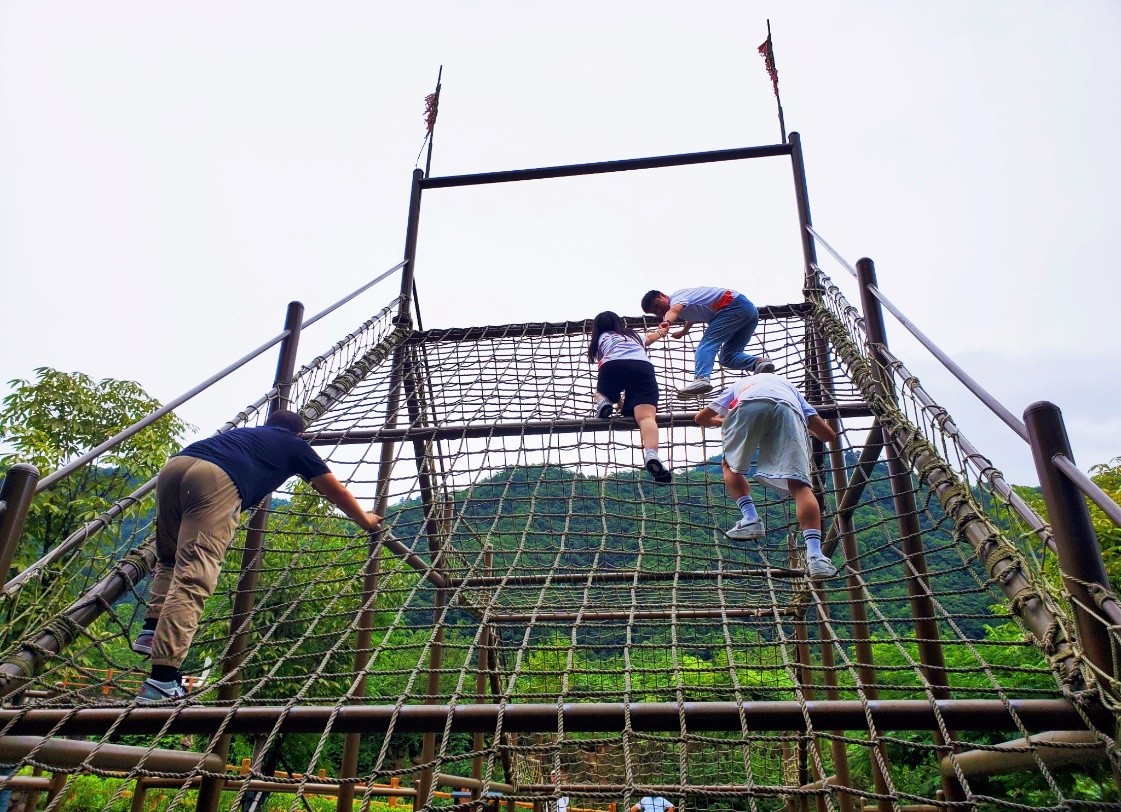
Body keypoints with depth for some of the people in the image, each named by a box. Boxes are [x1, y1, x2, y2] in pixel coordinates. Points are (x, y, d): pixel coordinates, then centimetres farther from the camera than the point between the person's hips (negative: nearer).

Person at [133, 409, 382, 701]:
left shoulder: (245, 433, 40)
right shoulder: (295, 445, 28)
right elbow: (337, 492, 37)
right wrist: (365, 520, 53)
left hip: (174, 466, 6)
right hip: (216, 478, -6)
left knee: (169, 560, 27)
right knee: (192, 578, -12)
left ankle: (152, 631, 10)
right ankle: (161, 681, -20)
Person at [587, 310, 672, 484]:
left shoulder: (600, 339, 34)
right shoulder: (634, 335, 43)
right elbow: (651, 336, 65)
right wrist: (661, 331, 89)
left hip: (613, 366, -1)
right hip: (643, 367, 1)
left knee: (601, 393, 31)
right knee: (646, 416, -19)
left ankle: (603, 402, -4)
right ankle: (651, 455, -46)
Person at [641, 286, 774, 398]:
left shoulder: (676, 297, -5)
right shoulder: (684, 312, 23)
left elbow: (674, 310, -31)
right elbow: (692, 318, 47)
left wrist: (667, 322, -51)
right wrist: (683, 331, 65)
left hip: (735, 306, -10)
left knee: (706, 344, -21)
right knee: (728, 357, 6)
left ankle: (701, 379, -41)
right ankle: (759, 362, -16)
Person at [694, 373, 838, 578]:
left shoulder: (740, 385, 45)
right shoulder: (790, 387, 45)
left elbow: (701, 418, 48)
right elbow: (828, 434, 38)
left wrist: (722, 421, 70)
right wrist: (810, 426, 61)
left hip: (748, 405, 0)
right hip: (787, 409, 1)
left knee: (731, 466, 23)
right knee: (799, 484, -4)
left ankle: (750, 518, 2)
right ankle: (814, 554, -20)